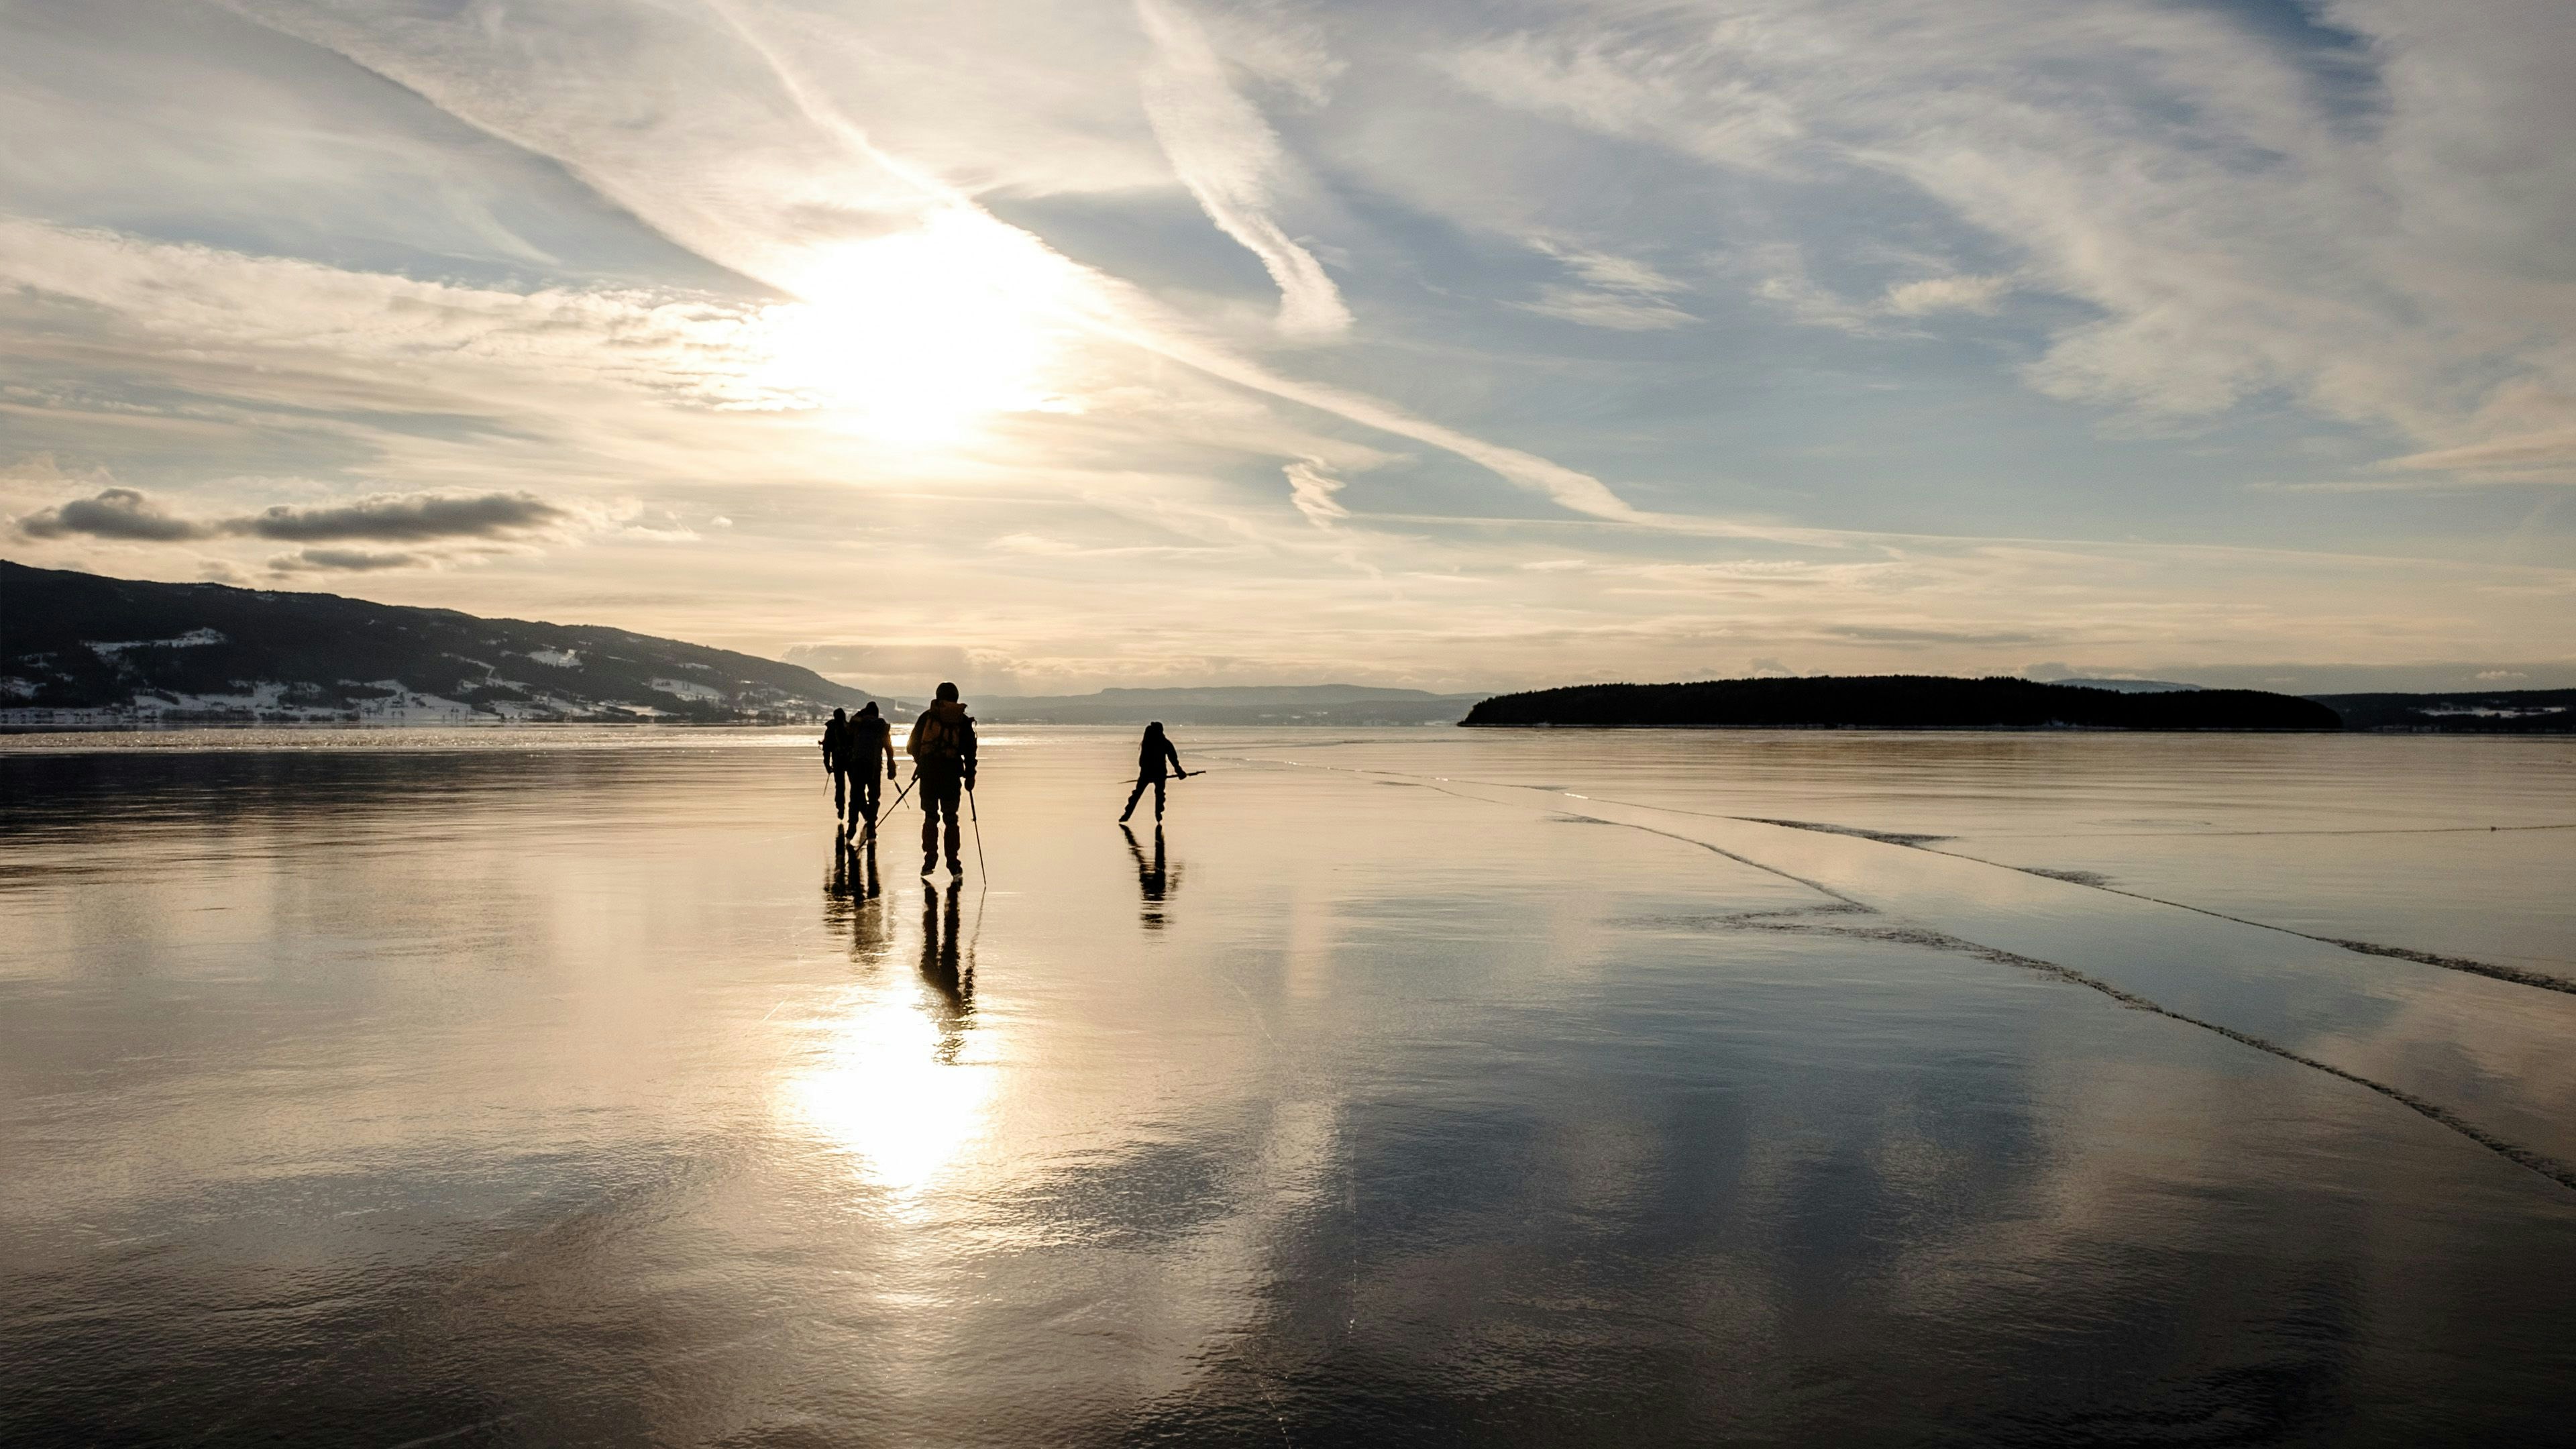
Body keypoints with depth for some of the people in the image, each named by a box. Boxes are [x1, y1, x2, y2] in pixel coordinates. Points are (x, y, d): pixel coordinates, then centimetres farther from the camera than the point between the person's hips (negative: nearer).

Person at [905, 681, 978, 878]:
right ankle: (953, 864, 4)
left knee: (930, 817, 9)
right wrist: (970, 775, 10)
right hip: (952, 774, 0)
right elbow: (970, 749, 3)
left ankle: (930, 860, 4)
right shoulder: (963, 720, 7)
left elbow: (912, 746, 8)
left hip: (928, 772, 0)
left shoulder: (927, 716, 7)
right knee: (951, 818, 6)